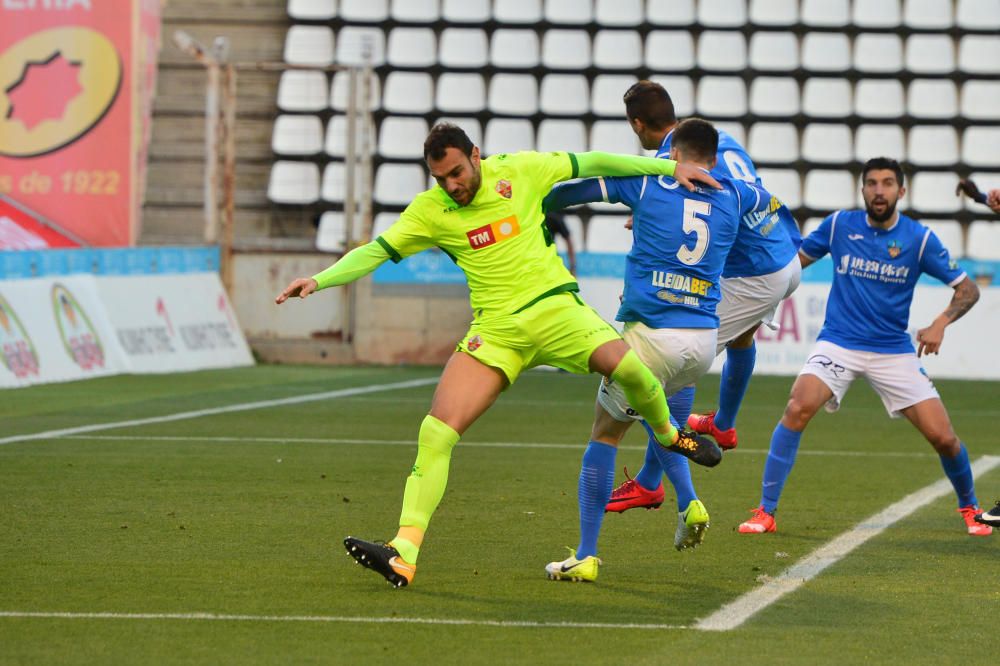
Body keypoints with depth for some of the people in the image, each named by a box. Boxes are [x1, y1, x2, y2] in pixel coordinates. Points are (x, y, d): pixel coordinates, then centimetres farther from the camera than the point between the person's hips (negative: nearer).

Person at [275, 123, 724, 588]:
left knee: (625, 365, -28)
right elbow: (375, 251, -1)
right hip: (495, 329, 1)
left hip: (554, 305, -1)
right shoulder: (429, 211, 2)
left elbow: (593, 163, 9)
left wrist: (670, 167, 11)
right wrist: (319, 280, -17)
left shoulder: (519, 171, 0)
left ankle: (669, 435, 7)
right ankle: (403, 554, -15)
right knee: (436, 431, -15)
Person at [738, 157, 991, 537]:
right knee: (798, 409, -27)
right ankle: (765, 512, -20)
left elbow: (967, 289, 0)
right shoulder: (839, 225, -2)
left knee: (943, 437, -5)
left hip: (894, 350, 1)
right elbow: (796, 260, 13)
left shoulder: (920, 239, -5)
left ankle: (969, 508, 26)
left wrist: (940, 323, -17)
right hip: (838, 344, -1)